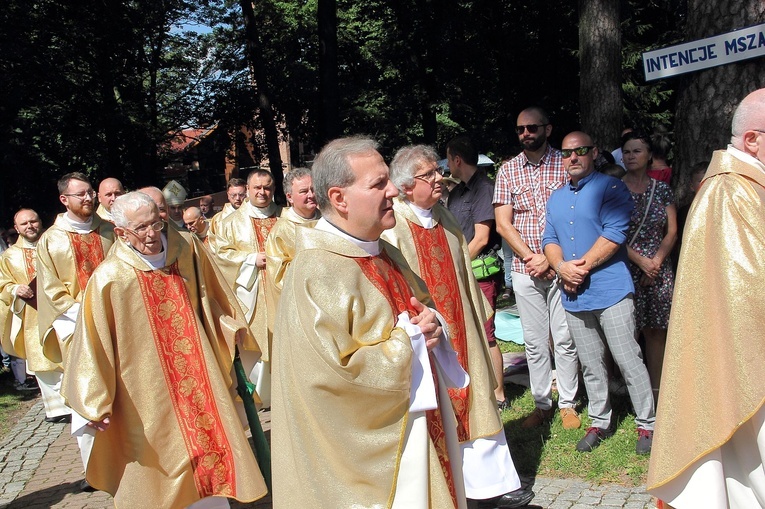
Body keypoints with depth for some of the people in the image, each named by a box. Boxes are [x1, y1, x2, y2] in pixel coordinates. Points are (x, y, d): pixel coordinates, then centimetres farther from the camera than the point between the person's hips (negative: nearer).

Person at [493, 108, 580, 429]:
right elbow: (503, 224, 2)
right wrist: (531, 258, -9)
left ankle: (568, 403, 18)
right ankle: (542, 403, 21)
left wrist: (550, 259, -12)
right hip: (524, 269, 2)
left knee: (565, 339, 4)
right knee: (534, 341, 9)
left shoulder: (564, 165, 1)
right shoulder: (508, 170, 6)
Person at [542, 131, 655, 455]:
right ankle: (600, 422, 26)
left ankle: (647, 425, 11)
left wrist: (582, 267, -15)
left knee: (628, 360, -2)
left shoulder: (611, 188, -4)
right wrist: (562, 267, -9)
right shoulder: (556, 198, 16)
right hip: (573, 295, 6)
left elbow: (615, 234, -14)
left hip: (610, 290, -6)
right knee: (590, 365, 13)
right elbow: (550, 239, 11)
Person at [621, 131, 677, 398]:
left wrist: (656, 261, -7)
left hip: (658, 270, 3)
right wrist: (641, 261, -11)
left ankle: (656, 390, 12)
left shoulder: (662, 190, 9)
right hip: (624, 270, -2)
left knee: (655, 332, 5)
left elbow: (672, 232, 8)